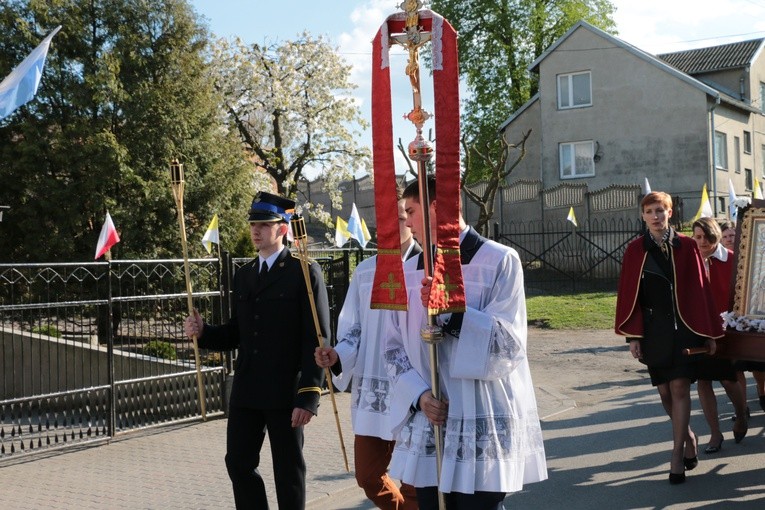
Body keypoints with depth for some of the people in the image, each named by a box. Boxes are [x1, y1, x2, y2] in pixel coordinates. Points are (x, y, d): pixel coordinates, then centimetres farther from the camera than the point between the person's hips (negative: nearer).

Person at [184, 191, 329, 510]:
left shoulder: (304, 272, -7)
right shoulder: (243, 276, 13)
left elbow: (316, 340, -11)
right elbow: (236, 335, 16)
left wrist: (308, 396, -16)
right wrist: (203, 332, -4)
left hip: (286, 392, -6)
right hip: (246, 391, 6)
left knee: (288, 471, 6)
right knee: (238, 463, 9)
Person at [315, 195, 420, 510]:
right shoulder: (364, 271, 7)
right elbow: (353, 330, 12)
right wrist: (337, 356, -9)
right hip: (371, 391, 5)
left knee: (414, 483, 8)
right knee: (369, 476, 13)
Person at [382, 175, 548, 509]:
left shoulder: (500, 262, -6)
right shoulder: (409, 273, 8)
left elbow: (509, 343, -10)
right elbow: (393, 347, 9)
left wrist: (450, 311, -20)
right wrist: (419, 395, -7)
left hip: (481, 432, -4)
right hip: (426, 429, 4)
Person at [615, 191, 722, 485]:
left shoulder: (686, 246, 1)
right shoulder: (635, 251, 1)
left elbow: (700, 289, 3)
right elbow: (629, 295, 1)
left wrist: (709, 333, 2)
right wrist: (633, 336, -5)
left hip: (684, 327, -1)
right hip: (653, 329, 1)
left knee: (679, 388, -9)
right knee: (665, 391, 7)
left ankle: (677, 456, -3)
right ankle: (688, 437, 33)